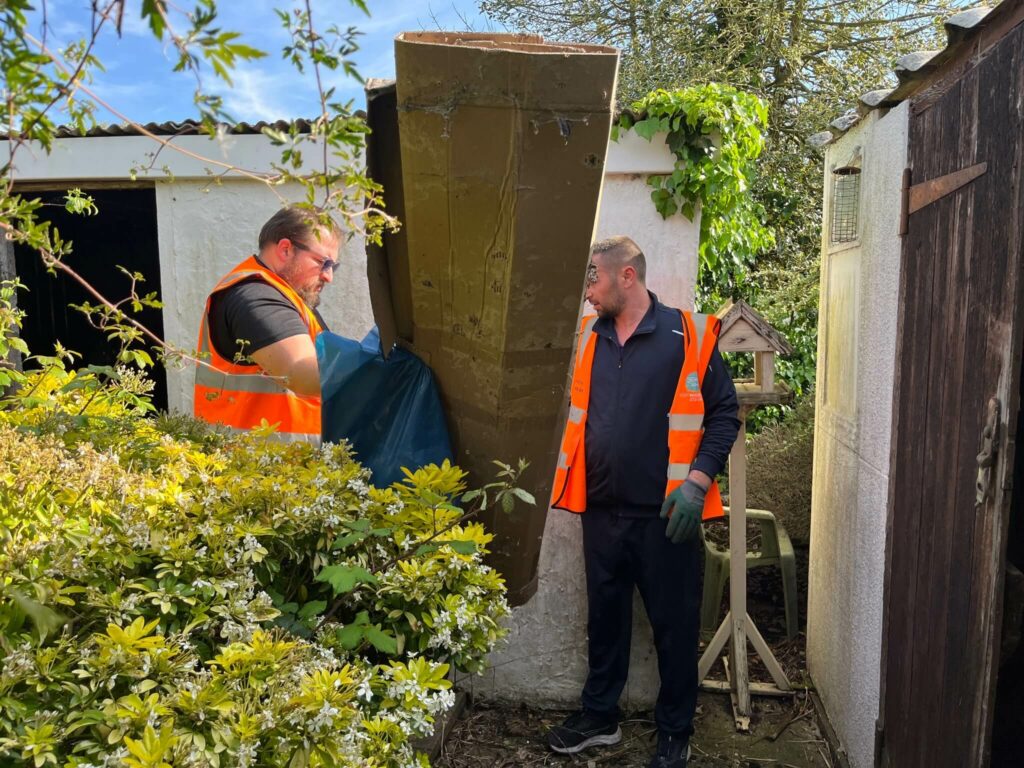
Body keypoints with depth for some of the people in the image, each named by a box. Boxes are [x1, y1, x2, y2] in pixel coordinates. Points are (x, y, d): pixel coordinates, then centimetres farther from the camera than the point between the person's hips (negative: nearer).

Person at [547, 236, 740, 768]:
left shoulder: (687, 335, -7)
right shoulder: (586, 338, 7)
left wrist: (697, 481, -14)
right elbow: (570, 413, 16)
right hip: (601, 510, 5)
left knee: (674, 624, 9)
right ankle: (599, 716, 36)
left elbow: (723, 413, -6)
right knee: (604, 617, 17)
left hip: (664, 515, -4)